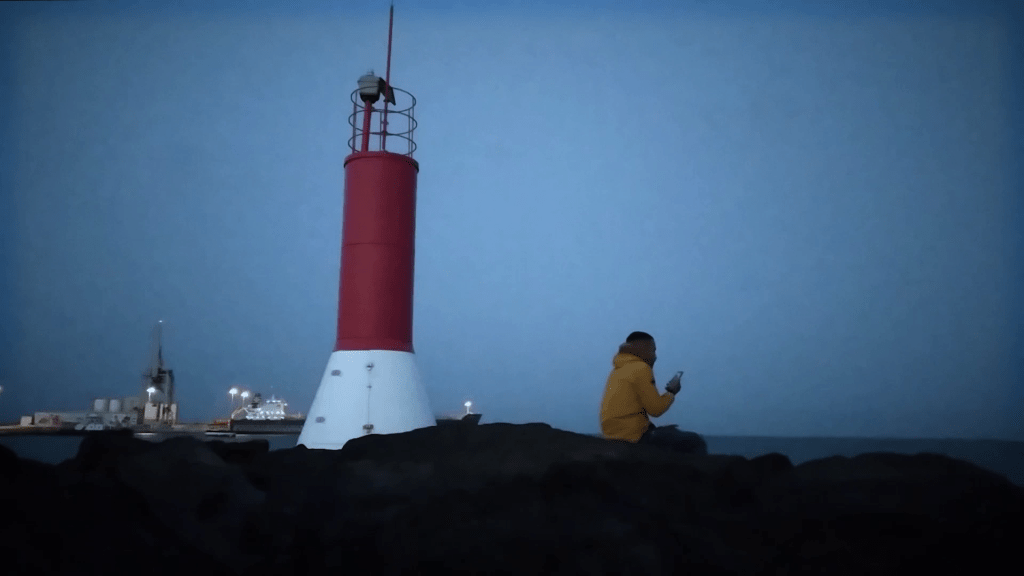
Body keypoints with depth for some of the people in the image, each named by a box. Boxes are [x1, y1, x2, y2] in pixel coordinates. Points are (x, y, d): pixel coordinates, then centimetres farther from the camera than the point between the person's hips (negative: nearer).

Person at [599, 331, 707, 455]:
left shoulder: (617, 370, 16)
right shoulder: (641, 368, -11)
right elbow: (656, 409, -12)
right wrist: (671, 392, 5)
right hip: (635, 437, -9)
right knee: (696, 442, -4)